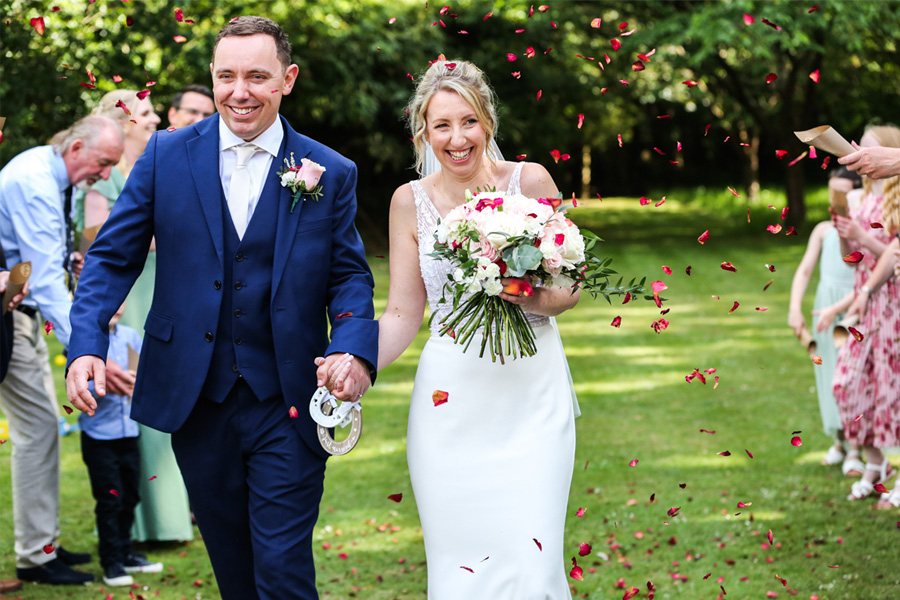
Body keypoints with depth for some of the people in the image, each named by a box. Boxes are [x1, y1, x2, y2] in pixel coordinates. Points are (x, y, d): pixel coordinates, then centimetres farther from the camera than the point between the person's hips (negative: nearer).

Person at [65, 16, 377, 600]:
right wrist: (87, 345, -13)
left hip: (287, 406, -2)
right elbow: (113, 257, 2)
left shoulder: (331, 174, 0)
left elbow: (350, 276, 2)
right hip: (196, 399, 2)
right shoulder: (166, 155, 2)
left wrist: (354, 350, -19)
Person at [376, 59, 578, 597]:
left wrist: (535, 298, -17)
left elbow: (570, 287, 5)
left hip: (531, 394, -1)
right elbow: (403, 315, 7)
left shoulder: (530, 181, -1)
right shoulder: (411, 201, 4)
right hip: (450, 398, 1)